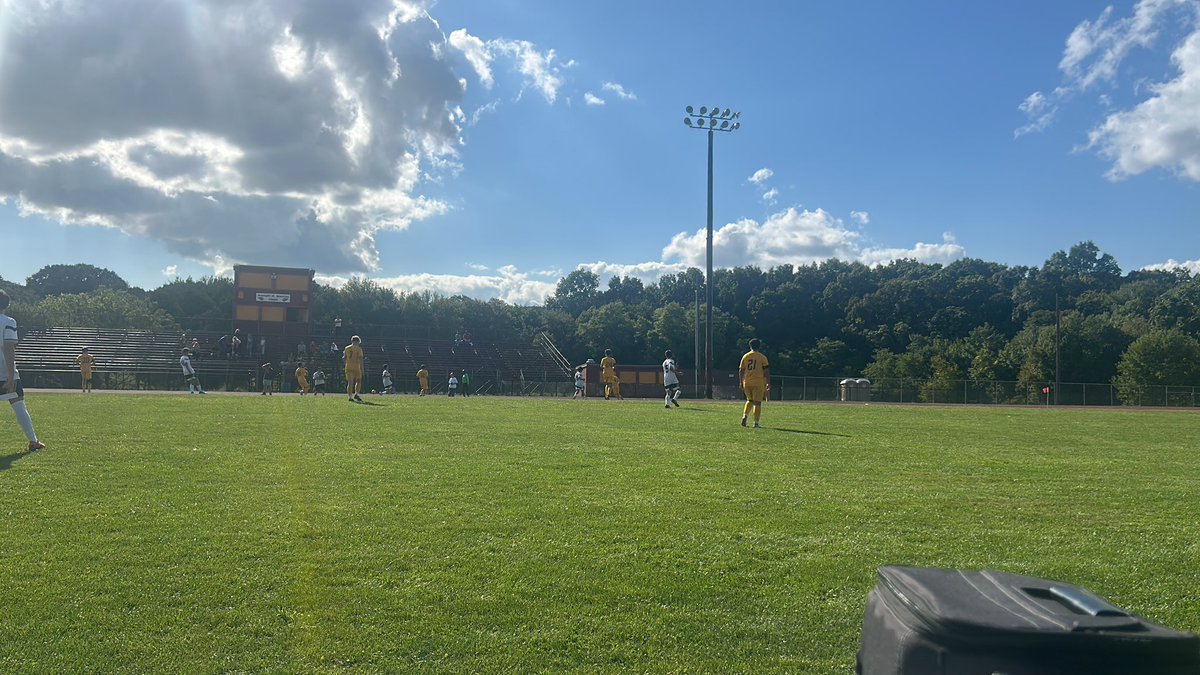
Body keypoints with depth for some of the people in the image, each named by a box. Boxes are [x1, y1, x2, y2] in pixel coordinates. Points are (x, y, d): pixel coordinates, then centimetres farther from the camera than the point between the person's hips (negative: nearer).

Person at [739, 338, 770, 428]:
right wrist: (768, 384, 2)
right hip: (758, 383, -3)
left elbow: (741, 371, 7)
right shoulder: (762, 357, -2)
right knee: (757, 403, 4)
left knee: (750, 400, 21)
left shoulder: (745, 356, 6)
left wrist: (741, 383, 14)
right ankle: (756, 423, 2)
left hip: (747, 383, 3)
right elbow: (766, 372, -4)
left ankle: (744, 416, 1)